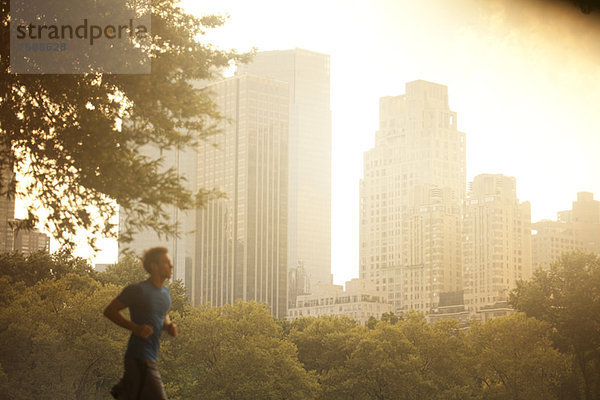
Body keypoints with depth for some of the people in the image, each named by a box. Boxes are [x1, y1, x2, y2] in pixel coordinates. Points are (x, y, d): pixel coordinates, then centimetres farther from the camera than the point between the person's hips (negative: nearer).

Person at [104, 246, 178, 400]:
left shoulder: (165, 292, 14)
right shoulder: (138, 290, -10)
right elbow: (109, 311, -6)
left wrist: (169, 326, 7)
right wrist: (136, 328, -17)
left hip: (151, 357, 8)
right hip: (140, 358, -8)